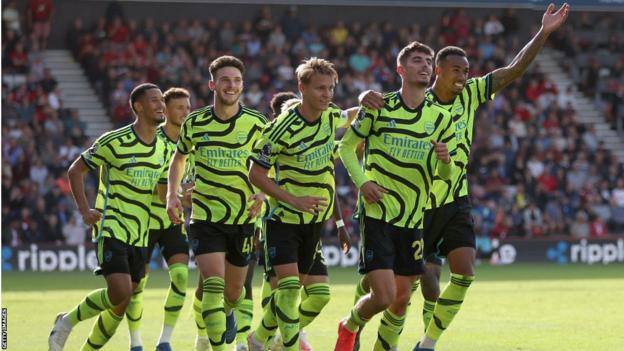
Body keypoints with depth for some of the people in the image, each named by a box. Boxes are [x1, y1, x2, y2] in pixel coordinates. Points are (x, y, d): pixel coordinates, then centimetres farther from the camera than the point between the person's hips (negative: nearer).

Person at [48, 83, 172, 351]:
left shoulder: (163, 149, 9)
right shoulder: (114, 141, -10)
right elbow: (75, 170, -2)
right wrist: (85, 211, -11)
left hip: (139, 235, 6)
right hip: (111, 229, -6)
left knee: (120, 306, 5)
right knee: (120, 294, -20)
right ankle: (67, 322, 2)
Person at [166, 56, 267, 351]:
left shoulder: (256, 124, -3)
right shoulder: (195, 123, -2)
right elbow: (179, 158, 17)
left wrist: (262, 193, -9)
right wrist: (172, 195, 3)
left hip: (243, 219, 1)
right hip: (205, 217, -1)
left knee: (233, 292, 14)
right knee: (213, 284, -19)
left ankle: (228, 312, 50)